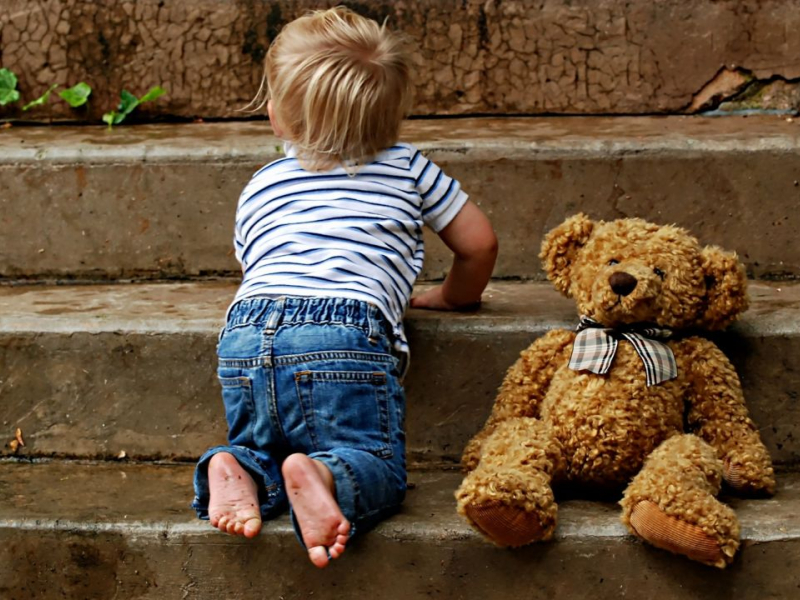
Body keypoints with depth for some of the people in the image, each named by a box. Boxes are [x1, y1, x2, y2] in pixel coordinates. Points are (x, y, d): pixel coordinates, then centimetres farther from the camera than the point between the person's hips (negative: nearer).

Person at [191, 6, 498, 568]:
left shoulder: (258, 190, 26)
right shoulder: (407, 167, 20)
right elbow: (479, 243, 23)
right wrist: (455, 295, 41)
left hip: (245, 337, 4)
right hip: (343, 339, -3)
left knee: (264, 447, 24)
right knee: (378, 465, 3)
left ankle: (239, 470, -11)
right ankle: (326, 477, -30)